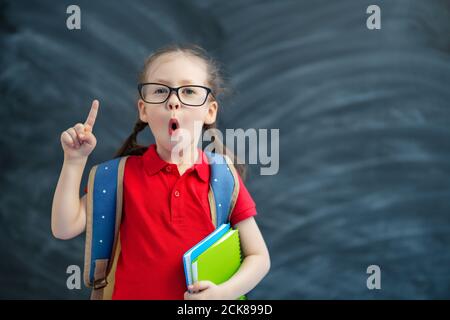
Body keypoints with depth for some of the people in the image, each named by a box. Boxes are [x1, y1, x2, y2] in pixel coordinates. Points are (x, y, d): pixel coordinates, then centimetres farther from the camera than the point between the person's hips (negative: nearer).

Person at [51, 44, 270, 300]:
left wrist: (224, 292, -22)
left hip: (206, 294, 0)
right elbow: (65, 228, -8)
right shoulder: (124, 172, -5)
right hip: (131, 293, 1)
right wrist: (75, 161, -14)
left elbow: (259, 257, -5)